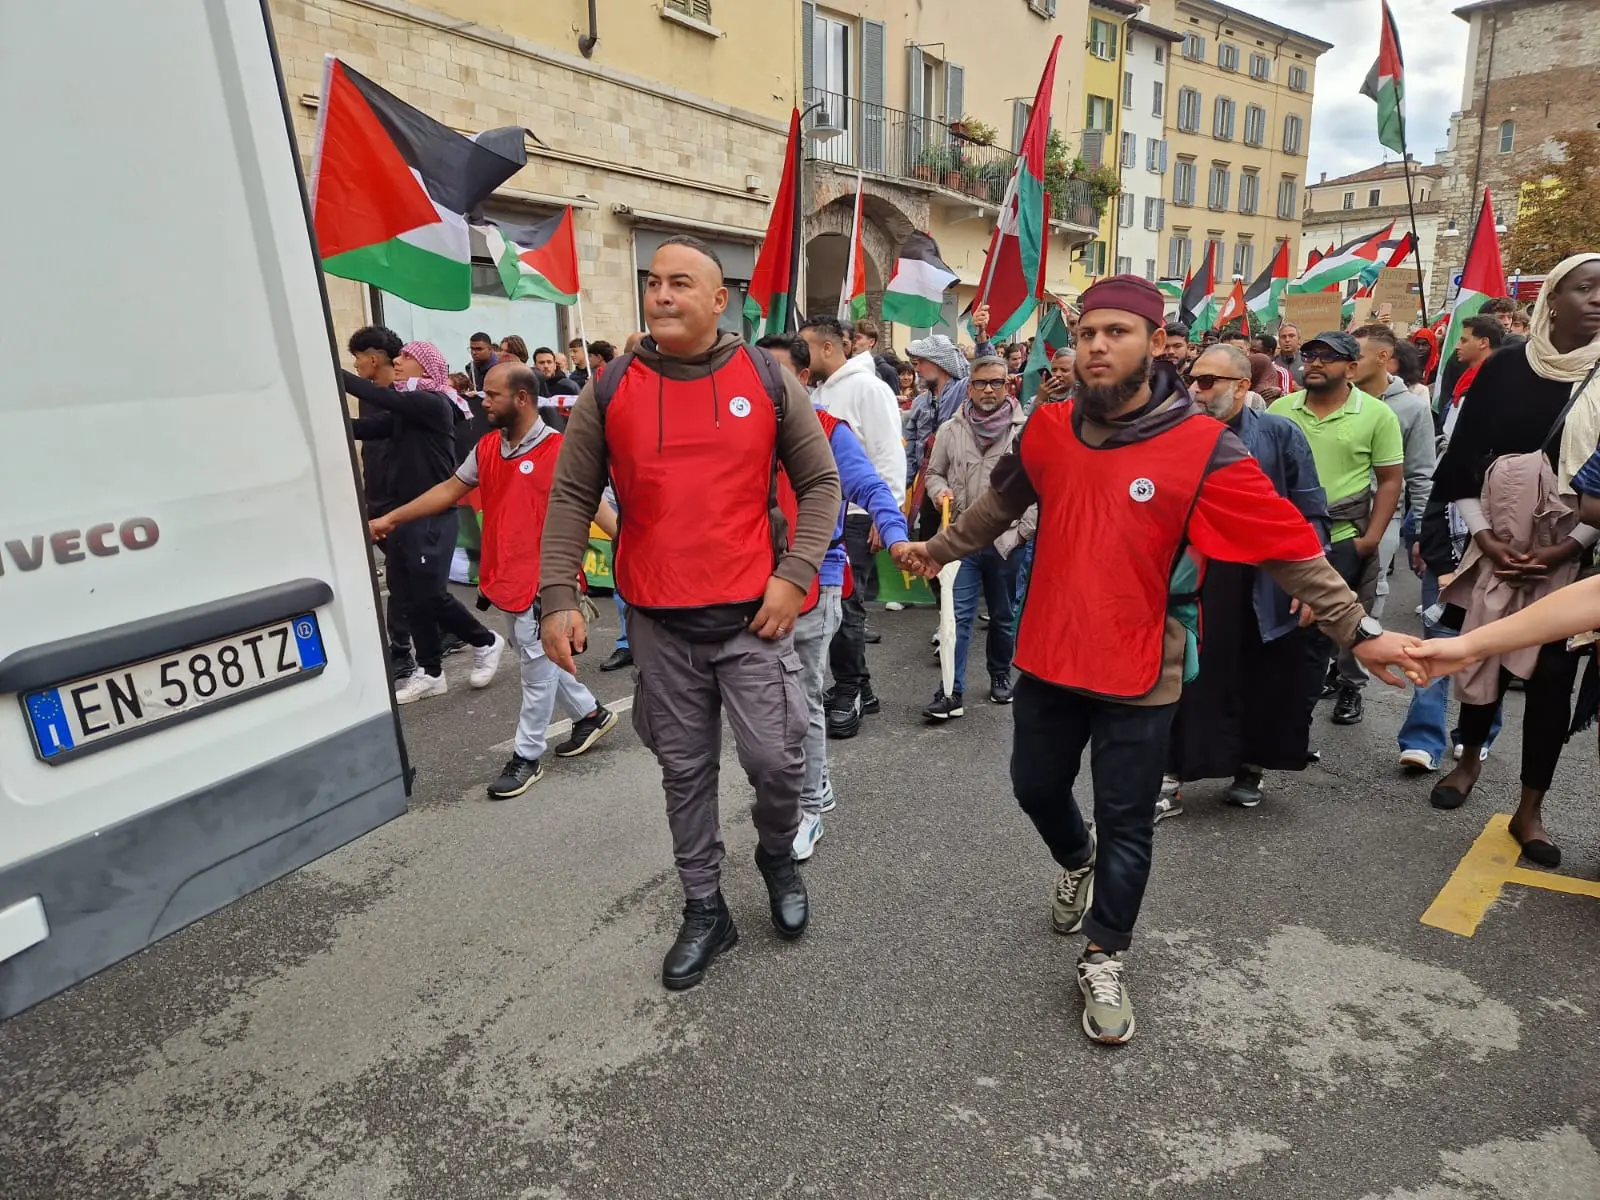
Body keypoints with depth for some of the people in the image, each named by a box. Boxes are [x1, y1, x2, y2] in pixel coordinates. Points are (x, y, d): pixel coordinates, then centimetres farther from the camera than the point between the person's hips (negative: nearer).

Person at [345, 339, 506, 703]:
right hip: (402, 512, 8)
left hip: (433, 515, -8)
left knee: (430, 592, -6)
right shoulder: (402, 410, 15)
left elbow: (381, 397, -20)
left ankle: (485, 642, 16)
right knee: (407, 595, 7)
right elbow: (364, 427, 4)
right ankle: (430, 672, 16)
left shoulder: (434, 403, -10)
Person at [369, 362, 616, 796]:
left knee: (537, 665, 4)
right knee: (537, 659, 19)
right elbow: (450, 489, 15)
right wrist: (390, 518, 16)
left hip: (541, 577, -8)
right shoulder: (487, 448, 7)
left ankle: (527, 756, 16)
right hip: (505, 575, 8)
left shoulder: (557, 450, -15)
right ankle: (591, 713, 37)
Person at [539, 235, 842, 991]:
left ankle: (778, 856, 35)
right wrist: (558, 597, -4)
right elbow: (571, 499, 4)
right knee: (685, 772, 12)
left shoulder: (769, 380, 0)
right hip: (657, 622, 2)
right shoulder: (610, 390, 2)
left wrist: (795, 574, -8)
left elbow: (820, 482, 3)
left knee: (776, 759, 0)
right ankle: (704, 910, 31)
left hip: (752, 615, -1)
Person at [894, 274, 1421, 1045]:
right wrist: (940, 549, 24)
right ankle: (1076, 860, 54)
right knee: (1036, 787, 21)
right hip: (1048, 660, 4)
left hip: (1137, 675, -4)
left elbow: (1290, 547, -11)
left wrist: (1358, 630, -12)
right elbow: (1000, 504, 16)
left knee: (1126, 825, 8)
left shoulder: (1203, 448, -15)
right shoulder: (1048, 429, -3)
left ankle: (1103, 964, 28)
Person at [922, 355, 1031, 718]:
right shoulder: (951, 430, 3)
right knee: (959, 616, -3)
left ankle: (1000, 675, 34)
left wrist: (1026, 528, -6)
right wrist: (940, 492, -8)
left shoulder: (1025, 431, -4)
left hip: (1007, 539, 0)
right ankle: (952, 692, -1)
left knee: (1003, 615, 15)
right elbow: (934, 472, 13)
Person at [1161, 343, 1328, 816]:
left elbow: (1311, 512, -2)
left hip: (1267, 591, 0)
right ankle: (1171, 781, 15)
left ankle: (1250, 769, 34)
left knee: (1264, 685, 13)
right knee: (1186, 685, 4)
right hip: (1194, 588, 1)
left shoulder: (1280, 434, -2)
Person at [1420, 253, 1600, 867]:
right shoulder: (1504, 367, 0)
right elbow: (1462, 459, 1)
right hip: (1497, 549, 0)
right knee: (1481, 658, 8)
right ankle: (1469, 759, 34)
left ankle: (1529, 809, 15)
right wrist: (1483, 538, -8)